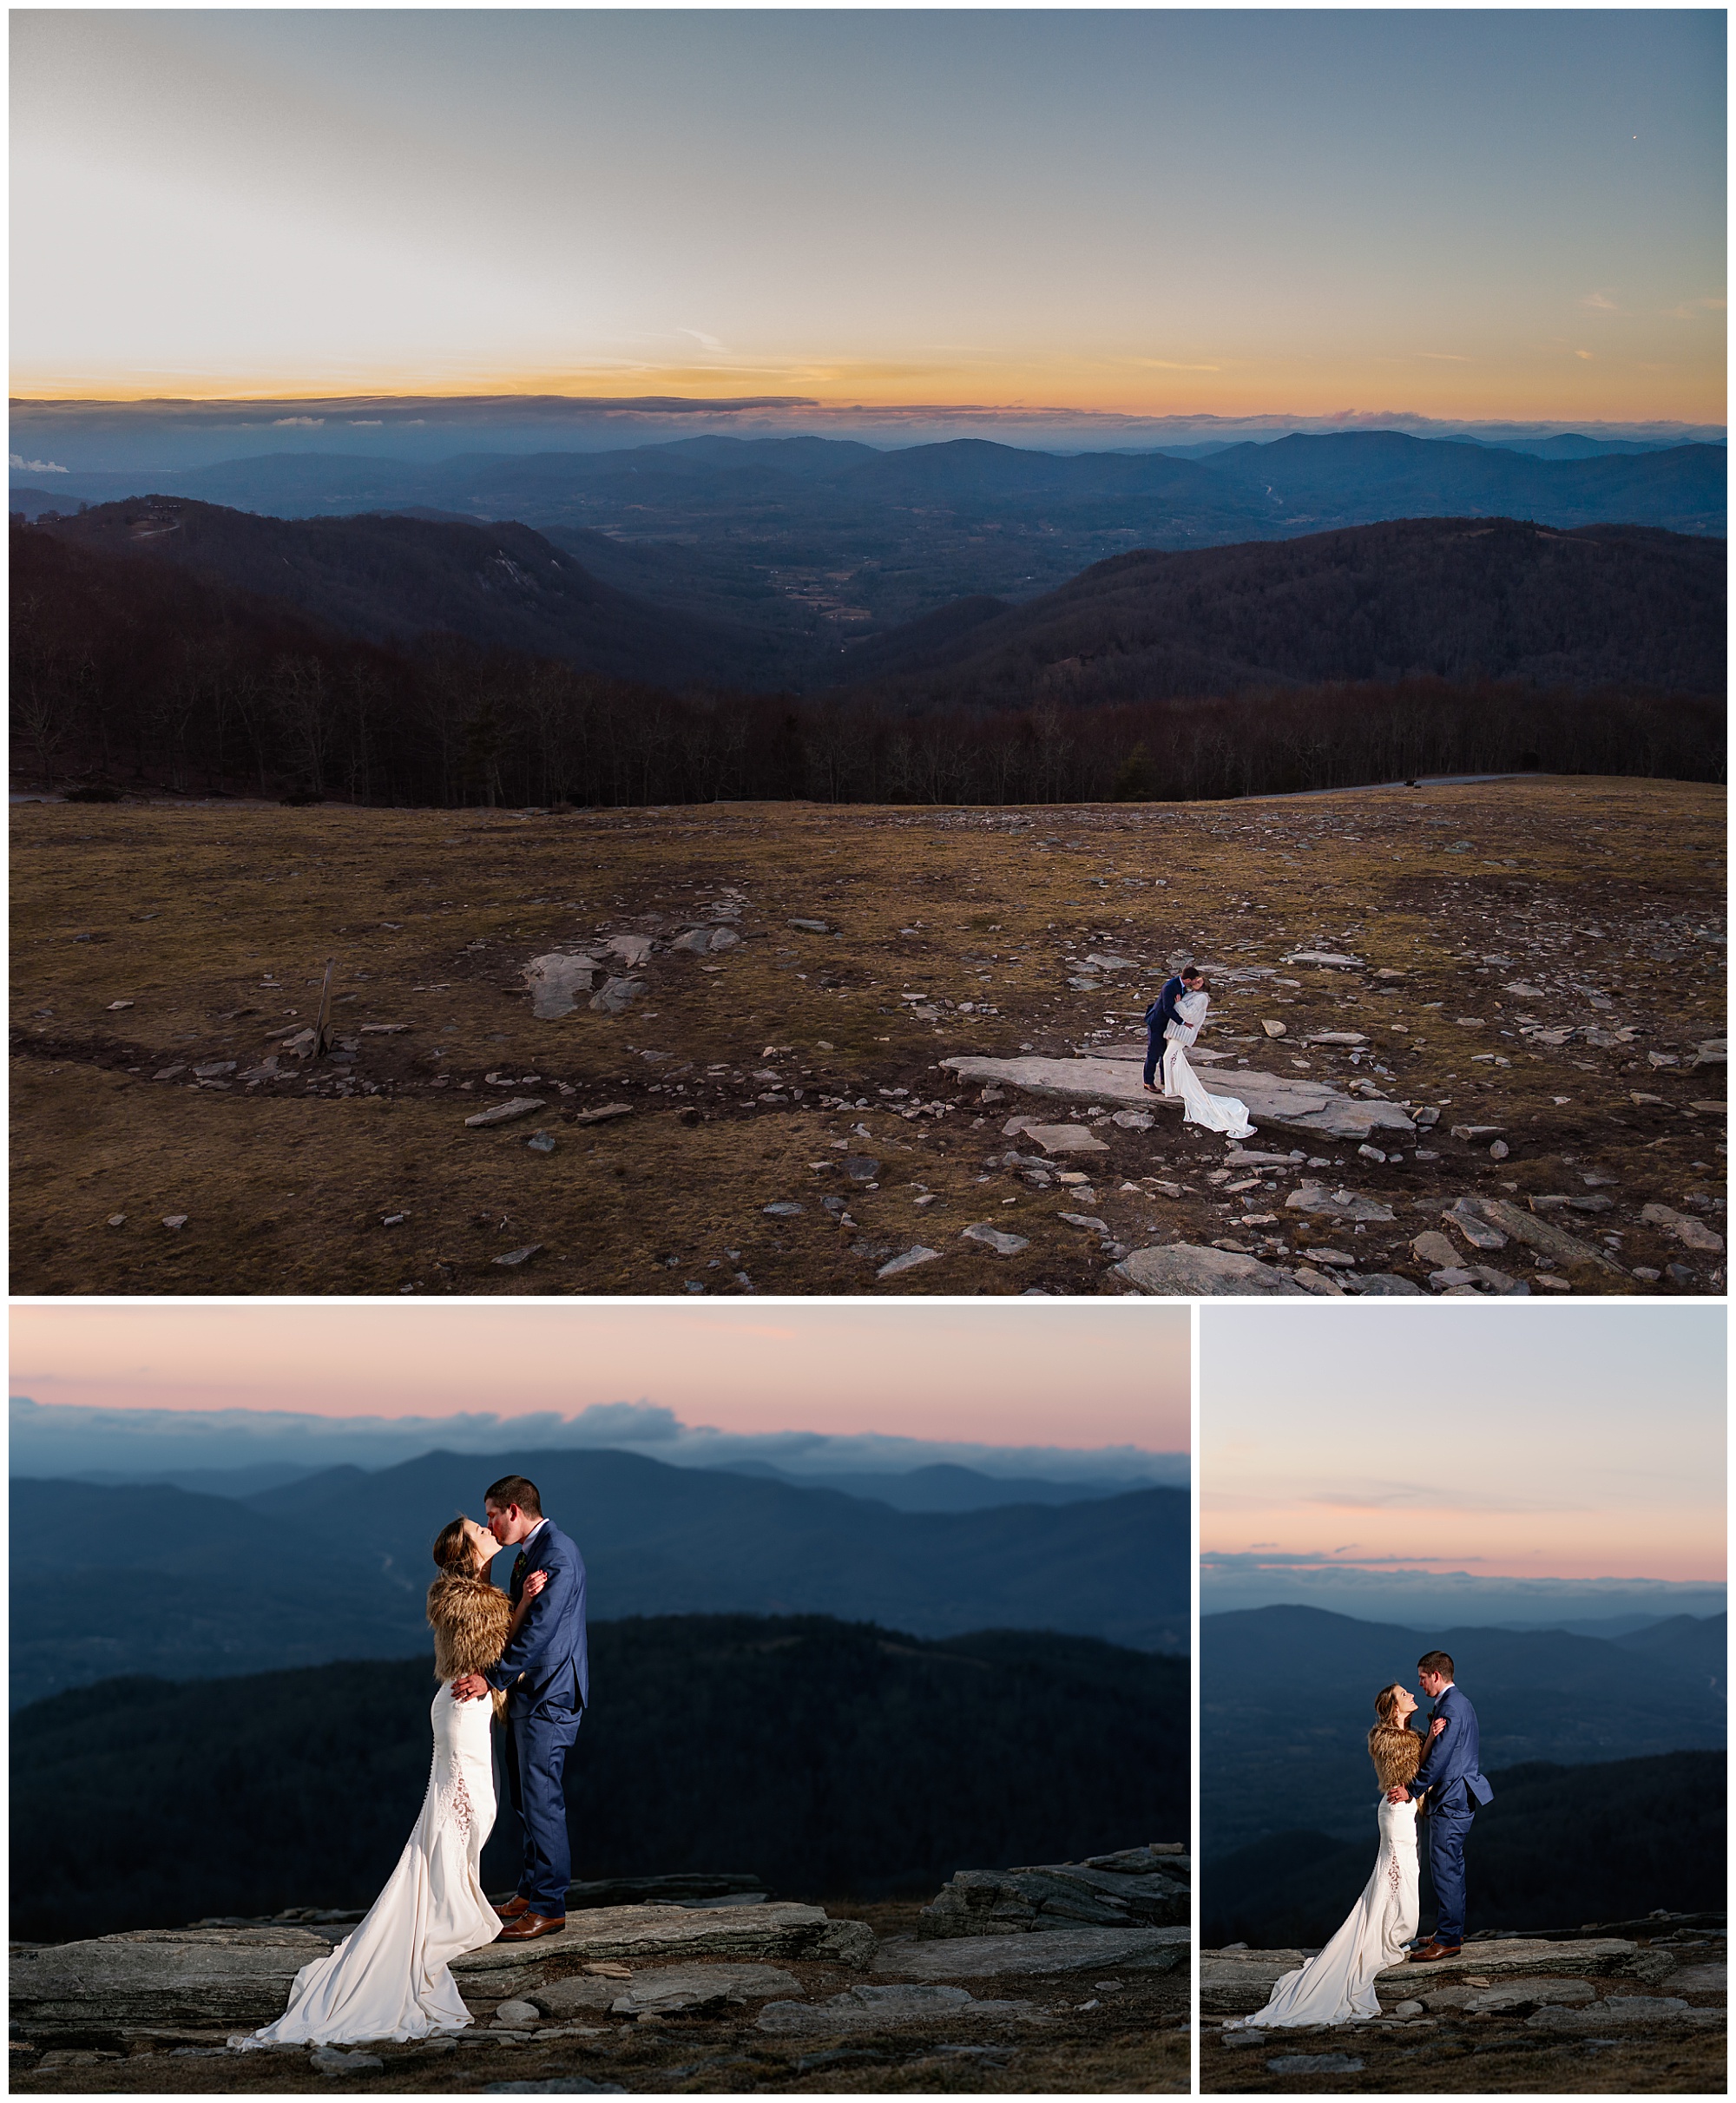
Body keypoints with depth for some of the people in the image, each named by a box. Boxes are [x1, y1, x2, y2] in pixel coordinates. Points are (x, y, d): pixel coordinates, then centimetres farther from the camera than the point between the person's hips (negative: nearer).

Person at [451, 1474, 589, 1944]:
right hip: (526, 1693, 10)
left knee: (541, 1799, -5)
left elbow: (539, 1631, -25)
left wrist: (491, 1677, -25)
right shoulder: (528, 1552, 14)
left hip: (550, 1694, -10)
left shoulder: (558, 1555, -18)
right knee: (524, 1795, 17)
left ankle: (549, 1906, 2)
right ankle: (531, 1890, 28)